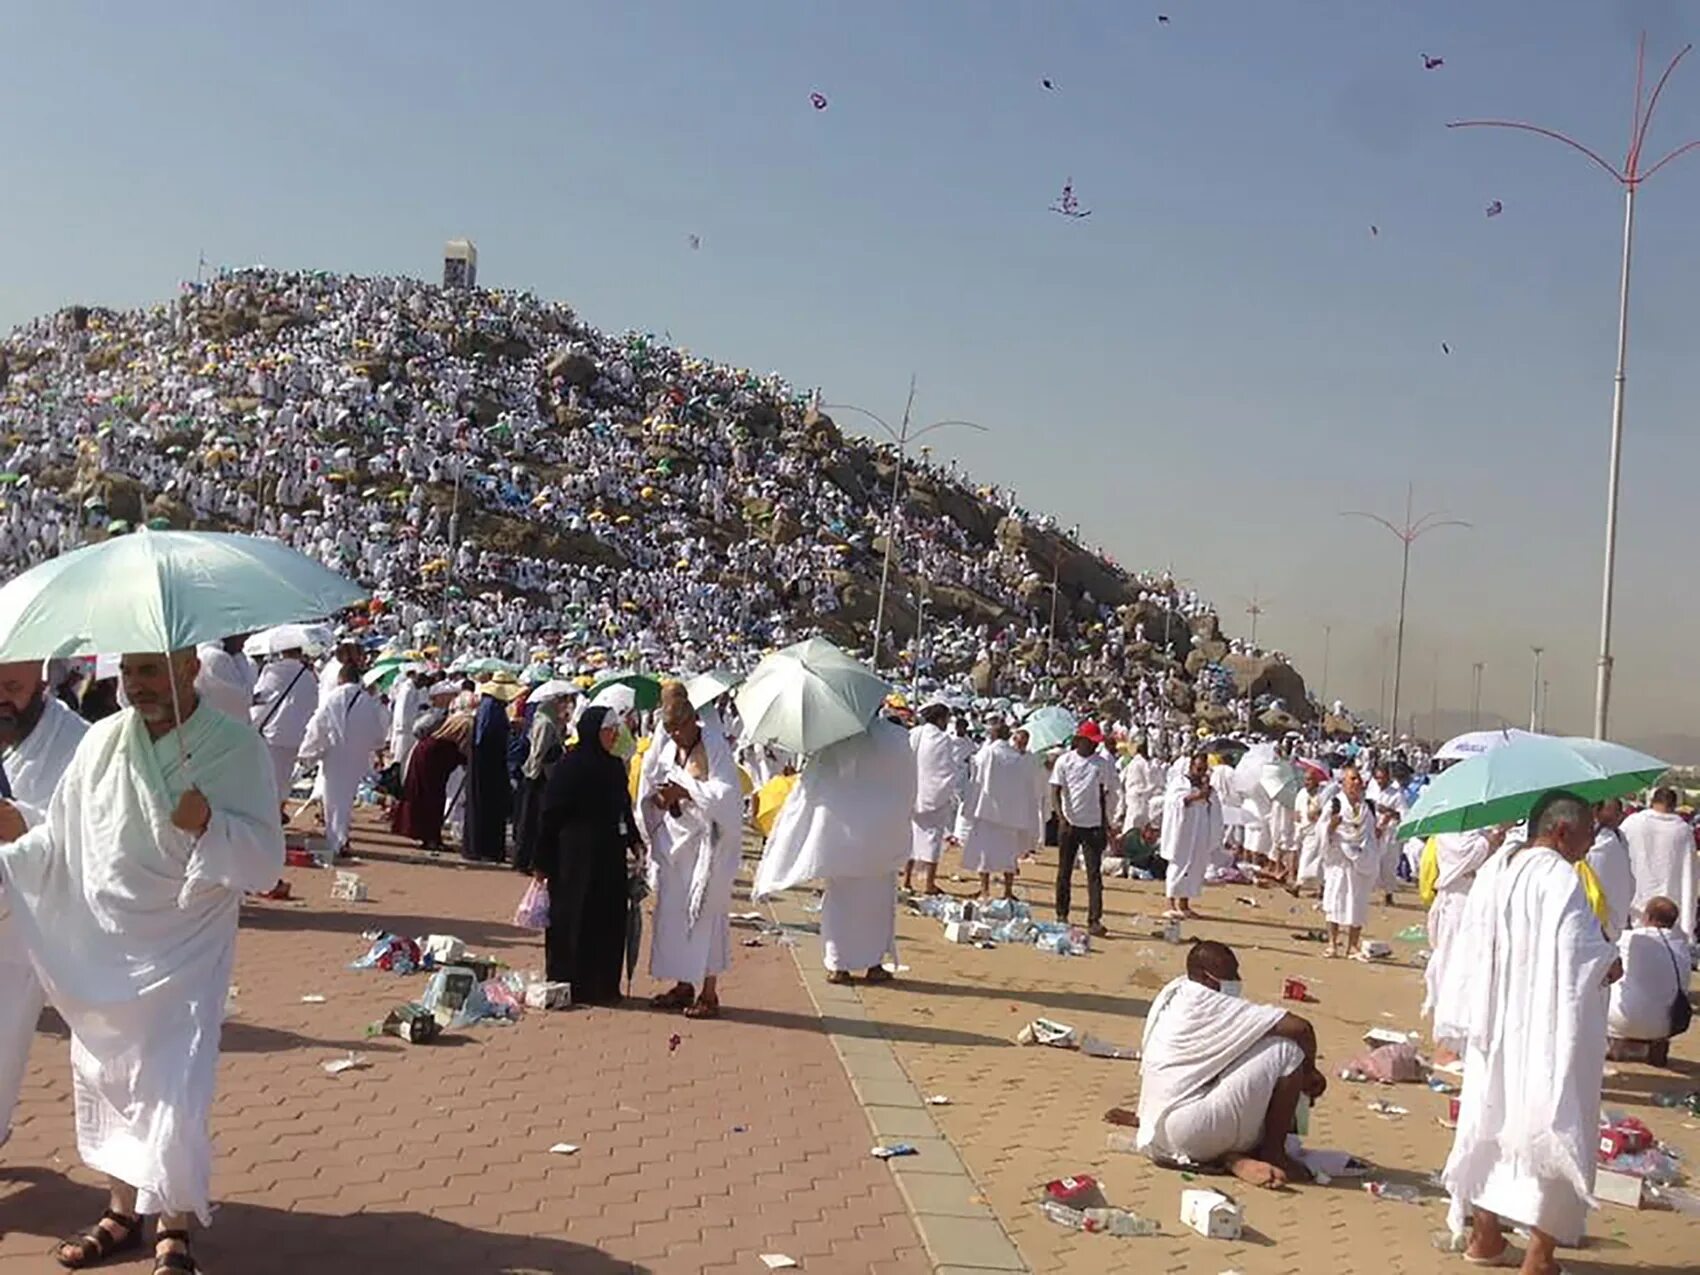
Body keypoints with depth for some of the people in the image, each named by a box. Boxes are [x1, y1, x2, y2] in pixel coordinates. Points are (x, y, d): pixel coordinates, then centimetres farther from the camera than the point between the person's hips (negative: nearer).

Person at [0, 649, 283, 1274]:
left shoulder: (235, 748, -11)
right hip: (99, 952, 5)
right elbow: (60, 836, 9)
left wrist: (209, 825, -30)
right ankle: (123, 1210, 33)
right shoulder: (102, 741, 0)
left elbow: (265, 861, -14)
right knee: (103, 1081, 14)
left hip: (183, 957, -4)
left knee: (176, 1094, -5)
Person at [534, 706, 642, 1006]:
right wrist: (542, 861, -11)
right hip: (575, 854, -7)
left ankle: (605, 986, 19)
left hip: (610, 854, 7)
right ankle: (571, 985, 11)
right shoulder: (571, 765, -11)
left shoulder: (616, 766, 9)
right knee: (574, 918, 1)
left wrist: (633, 840, 5)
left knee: (611, 920, 9)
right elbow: (551, 813, -10)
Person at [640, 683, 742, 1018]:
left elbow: (724, 793, -20)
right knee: (673, 911, 10)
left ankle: (709, 993, 4)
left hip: (707, 841, -6)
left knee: (707, 912, -3)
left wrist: (684, 792, -23)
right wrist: (659, 798, -10)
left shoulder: (715, 747, -14)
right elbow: (649, 788, 11)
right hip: (674, 837, 6)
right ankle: (684, 985, 23)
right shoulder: (664, 745, 3)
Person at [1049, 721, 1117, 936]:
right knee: (1064, 871, 9)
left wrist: (1105, 823, 8)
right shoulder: (1065, 761, -1)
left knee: (1094, 873, -6)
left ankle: (1094, 920, -9)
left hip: (1093, 825, 1)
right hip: (1069, 824, 0)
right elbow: (1055, 791, -3)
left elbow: (1104, 794, 10)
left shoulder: (1102, 763, 3)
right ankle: (1062, 915, 22)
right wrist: (1062, 818, -14)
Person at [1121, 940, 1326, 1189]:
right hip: (1189, 1135, -10)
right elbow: (1300, 1028, -13)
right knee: (1287, 1049, -8)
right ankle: (1274, 1154, 3)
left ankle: (1233, 1158, 5)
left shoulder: (1171, 1000, 15)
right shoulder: (1209, 1005, -11)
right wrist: (1309, 1070, 3)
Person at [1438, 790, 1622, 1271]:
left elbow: (1471, 944, 8)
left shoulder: (1494, 868, 6)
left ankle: (1485, 1236, 25)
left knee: (1494, 1121, 17)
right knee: (1554, 1130, 2)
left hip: (1496, 1025, 7)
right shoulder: (1560, 877, -16)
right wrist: (1611, 963, -5)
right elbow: (1579, 948, -24)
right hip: (1550, 1030, -7)